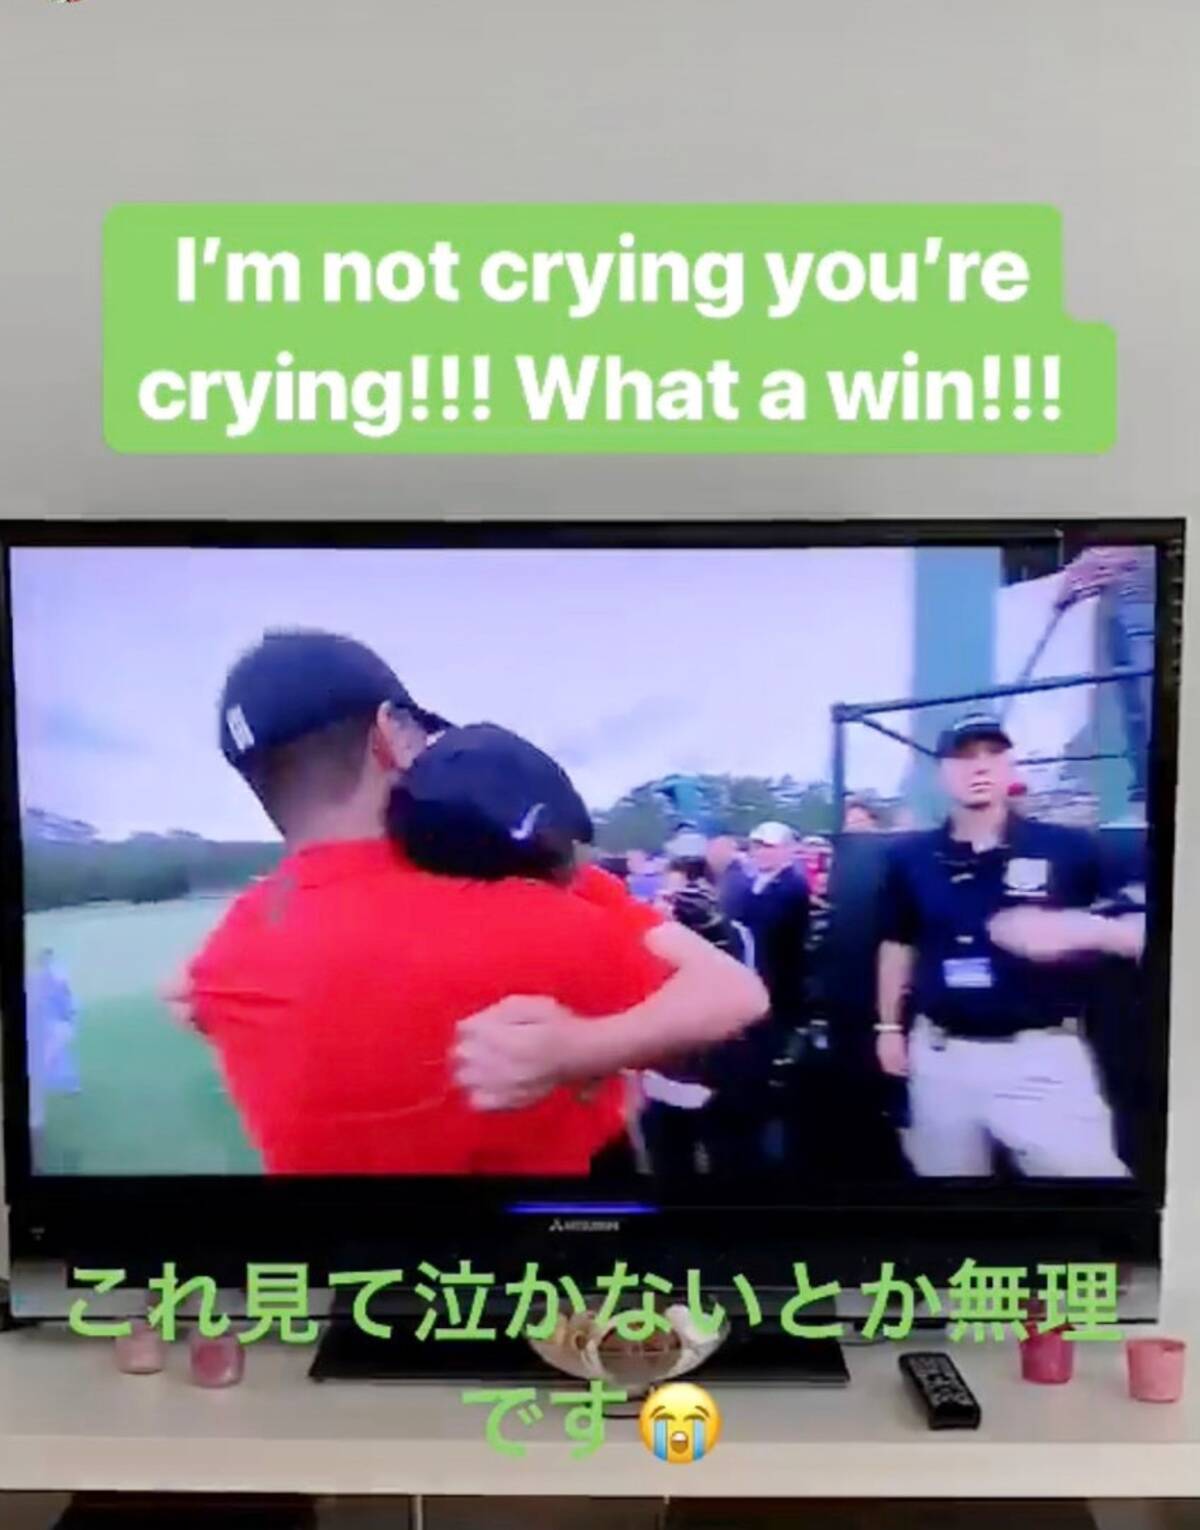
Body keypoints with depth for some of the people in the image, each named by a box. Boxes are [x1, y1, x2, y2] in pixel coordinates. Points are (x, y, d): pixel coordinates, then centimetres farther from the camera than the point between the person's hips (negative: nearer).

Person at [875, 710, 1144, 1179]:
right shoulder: (911, 858, 5)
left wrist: (1085, 931, -22)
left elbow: (1139, 932, -2)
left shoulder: (1069, 849, -5)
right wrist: (890, 1026, 15)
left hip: (1041, 1056, -3)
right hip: (939, 1054, 3)